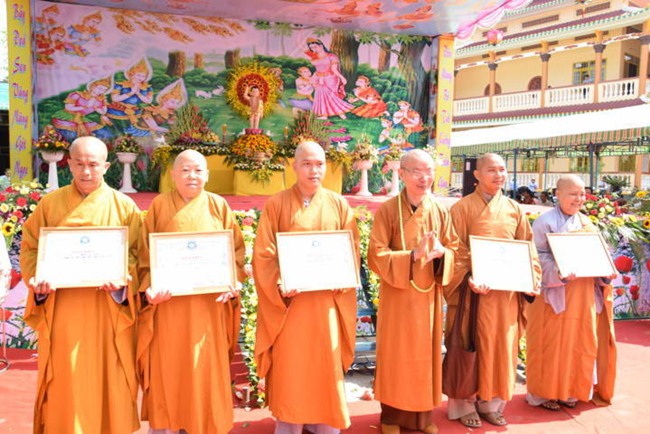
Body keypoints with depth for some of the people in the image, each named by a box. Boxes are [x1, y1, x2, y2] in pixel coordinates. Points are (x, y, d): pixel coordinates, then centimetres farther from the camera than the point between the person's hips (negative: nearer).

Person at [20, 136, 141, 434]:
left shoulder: (124, 206, 1)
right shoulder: (50, 203, 4)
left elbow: (137, 254, -1)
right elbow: (30, 248, 6)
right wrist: (37, 280, -12)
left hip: (110, 308, 0)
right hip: (62, 309, 1)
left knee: (109, 379, 8)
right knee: (65, 383, 7)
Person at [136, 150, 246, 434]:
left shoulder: (218, 206, 5)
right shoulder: (159, 205, 3)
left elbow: (236, 250, 3)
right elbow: (145, 253, 1)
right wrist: (149, 288, -13)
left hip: (209, 303, 1)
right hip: (168, 302, 0)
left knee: (207, 367, 7)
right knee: (167, 366, 6)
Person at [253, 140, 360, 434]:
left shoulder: (339, 205, 5)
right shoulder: (276, 205, -1)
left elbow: (352, 252, 3)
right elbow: (263, 254, -5)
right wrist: (278, 286, -19)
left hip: (327, 301, 2)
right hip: (288, 300, -2)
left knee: (326, 364, 10)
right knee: (288, 367, 6)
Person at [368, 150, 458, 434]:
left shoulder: (440, 212, 3)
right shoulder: (387, 211, -9)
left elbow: (453, 250, 7)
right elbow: (376, 256, -12)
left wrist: (440, 252, -17)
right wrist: (413, 255, -24)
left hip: (429, 296, 4)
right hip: (397, 295, -3)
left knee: (426, 354, 12)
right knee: (396, 356, 5)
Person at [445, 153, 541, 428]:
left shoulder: (514, 209, 9)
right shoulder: (462, 208, -5)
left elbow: (527, 249, 11)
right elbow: (456, 251, -10)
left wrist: (530, 276, -4)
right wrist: (469, 279, -23)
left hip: (507, 291, 5)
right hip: (475, 290, -4)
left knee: (501, 346, 11)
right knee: (472, 347, 4)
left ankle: (491, 403, 26)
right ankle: (465, 404, 18)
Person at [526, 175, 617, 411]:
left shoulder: (586, 223, 13)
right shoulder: (545, 222, -7)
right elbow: (539, 258, -12)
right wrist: (559, 274, -27)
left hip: (583, 296, 6)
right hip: (554, 294, -6)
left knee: (579, 343, 11)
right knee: (551, 344, 0)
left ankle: (569, 390, 26)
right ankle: (544, 392, 14)